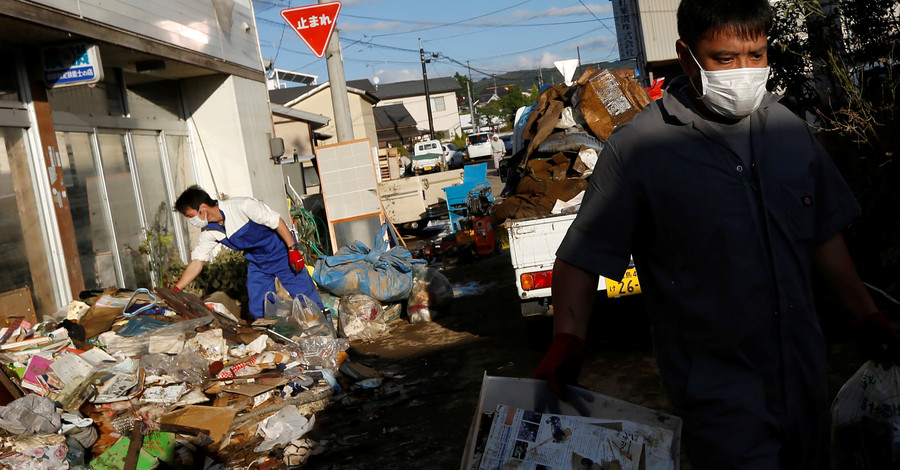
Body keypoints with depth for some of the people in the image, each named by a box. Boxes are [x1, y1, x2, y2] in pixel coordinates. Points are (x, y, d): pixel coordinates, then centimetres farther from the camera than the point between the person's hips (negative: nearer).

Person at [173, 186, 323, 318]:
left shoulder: (240, 206, -26)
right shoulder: (208, 231, -6)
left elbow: (276, 221, -21)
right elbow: (197, 262, 0)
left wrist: (293, 249, -23)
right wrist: (175, 290, -7)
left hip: (281, 254, -6)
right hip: (257, 263, 6)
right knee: (257, 310, 1)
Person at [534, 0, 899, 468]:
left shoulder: (789, 129, 3)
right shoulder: (637, 148, -15)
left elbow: (824, 235, 12)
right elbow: (582, 256, -15)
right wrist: (567, 342, -27)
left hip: (804, 372, 6)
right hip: (715, 389, -6)